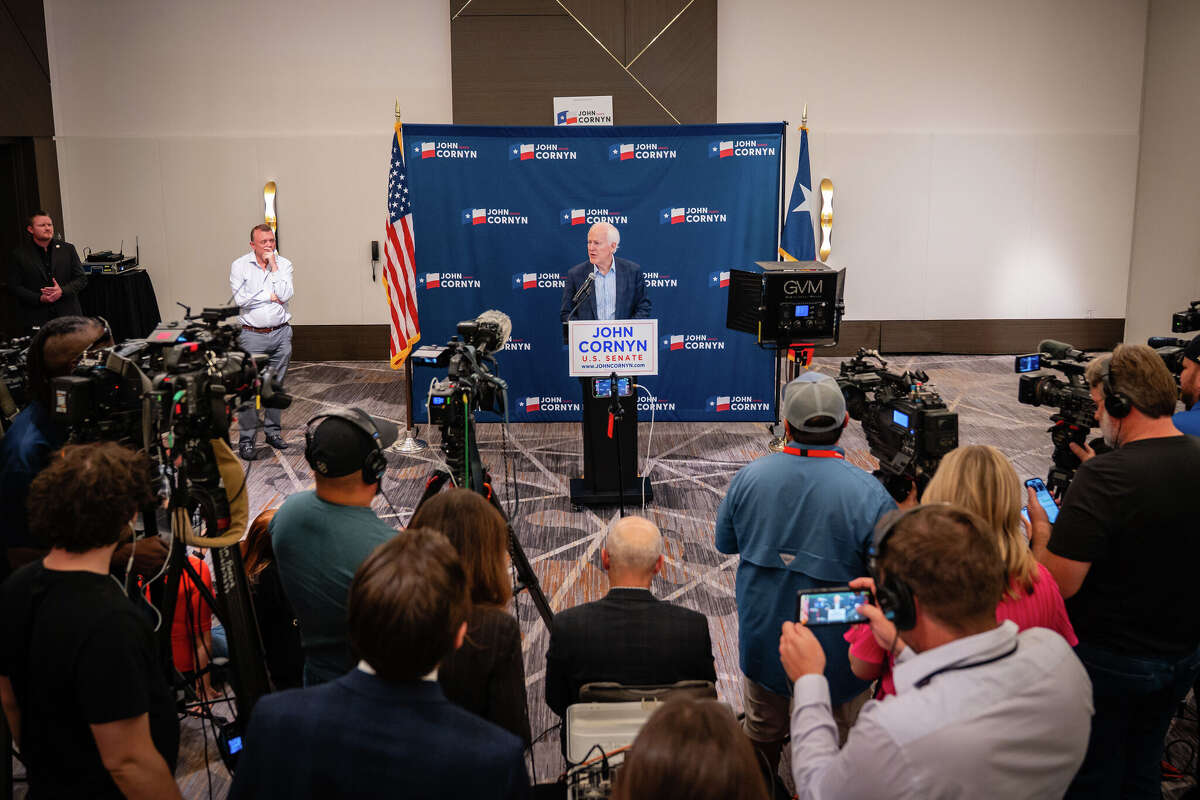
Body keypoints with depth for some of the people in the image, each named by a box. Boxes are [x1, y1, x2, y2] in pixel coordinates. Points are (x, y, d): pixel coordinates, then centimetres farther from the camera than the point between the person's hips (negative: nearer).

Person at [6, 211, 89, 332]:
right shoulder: (19, 254, 3)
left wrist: (62, 291, -11)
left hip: (68, 315, 2)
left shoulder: (67, 249, 9)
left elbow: (82, 279, 7)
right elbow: (14, 286, 0)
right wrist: (40, 298, -13)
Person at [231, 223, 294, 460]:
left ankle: (273, 431, 23)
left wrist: (273, 267, -10)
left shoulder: (284, 264, 4)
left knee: (276, 385, 11)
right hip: (252, 335, -3)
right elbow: (240, 299, -14)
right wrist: (271, 295, -8)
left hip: (281, 333, 3)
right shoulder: (239, 265, -1)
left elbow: (285, 295, -11)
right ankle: (246, 439, 2)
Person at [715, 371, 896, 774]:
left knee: (761, 734, 26)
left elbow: (725, 542, 3)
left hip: (763, 642, 4)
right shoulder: (869, 495, -24)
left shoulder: (749, 477, -13)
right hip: (834, 651, -3)